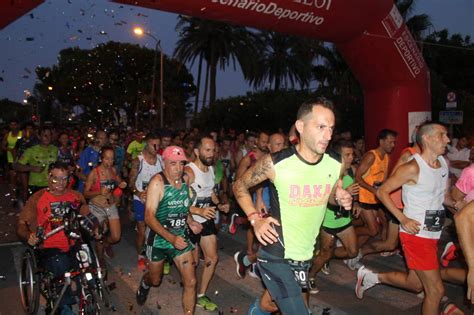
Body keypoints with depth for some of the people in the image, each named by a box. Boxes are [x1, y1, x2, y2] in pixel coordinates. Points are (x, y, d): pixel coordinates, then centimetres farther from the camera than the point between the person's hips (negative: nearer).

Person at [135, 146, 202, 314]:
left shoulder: (185, 178, -4)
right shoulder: (157, 182, -21)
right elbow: (149, 217, -25)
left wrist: (190, 221, -4)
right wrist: (171, 238, -35)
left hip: (181, 236, 4)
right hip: (158, 238, -3)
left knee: (190, 282, -3)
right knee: (155, 280, 20)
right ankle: (145, 283, 56)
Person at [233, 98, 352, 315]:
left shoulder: (335, 167, -5)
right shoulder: (275, 163, -18)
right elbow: (240, 186, -3)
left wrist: (342, 200, -9)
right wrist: (255, 219, -15)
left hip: (306, 256, 6)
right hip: (276, 256, -5)